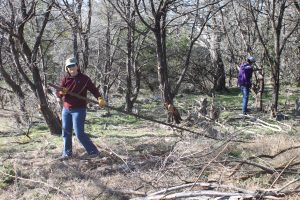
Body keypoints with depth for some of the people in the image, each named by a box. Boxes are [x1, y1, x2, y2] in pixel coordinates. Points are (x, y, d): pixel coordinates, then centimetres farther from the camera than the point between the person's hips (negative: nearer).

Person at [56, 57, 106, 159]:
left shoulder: (84, 78, -5)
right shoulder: (65, 79, 4)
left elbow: (93, 89, -5)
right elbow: (58, 94, 2)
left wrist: (100, 99, -22)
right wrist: (61, 92, -22)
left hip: (79, 110, -5)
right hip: (66, 109, 5)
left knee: (79, 133, -9)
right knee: (66, 132, 10)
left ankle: (93, 151, 2)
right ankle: (67, 153, 24)